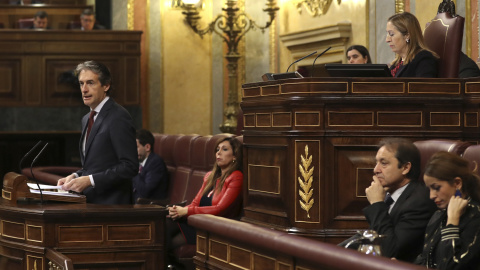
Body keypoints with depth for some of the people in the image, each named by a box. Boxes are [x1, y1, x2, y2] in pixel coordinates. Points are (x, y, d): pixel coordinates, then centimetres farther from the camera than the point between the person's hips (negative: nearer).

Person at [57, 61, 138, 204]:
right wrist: (75, 176, 7)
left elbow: (129, 166, -16)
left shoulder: (118, 117, -9)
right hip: (88, 201, 8)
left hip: (109, 203, -8)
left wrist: (90, 180, -17)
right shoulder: (87, 119, 19)